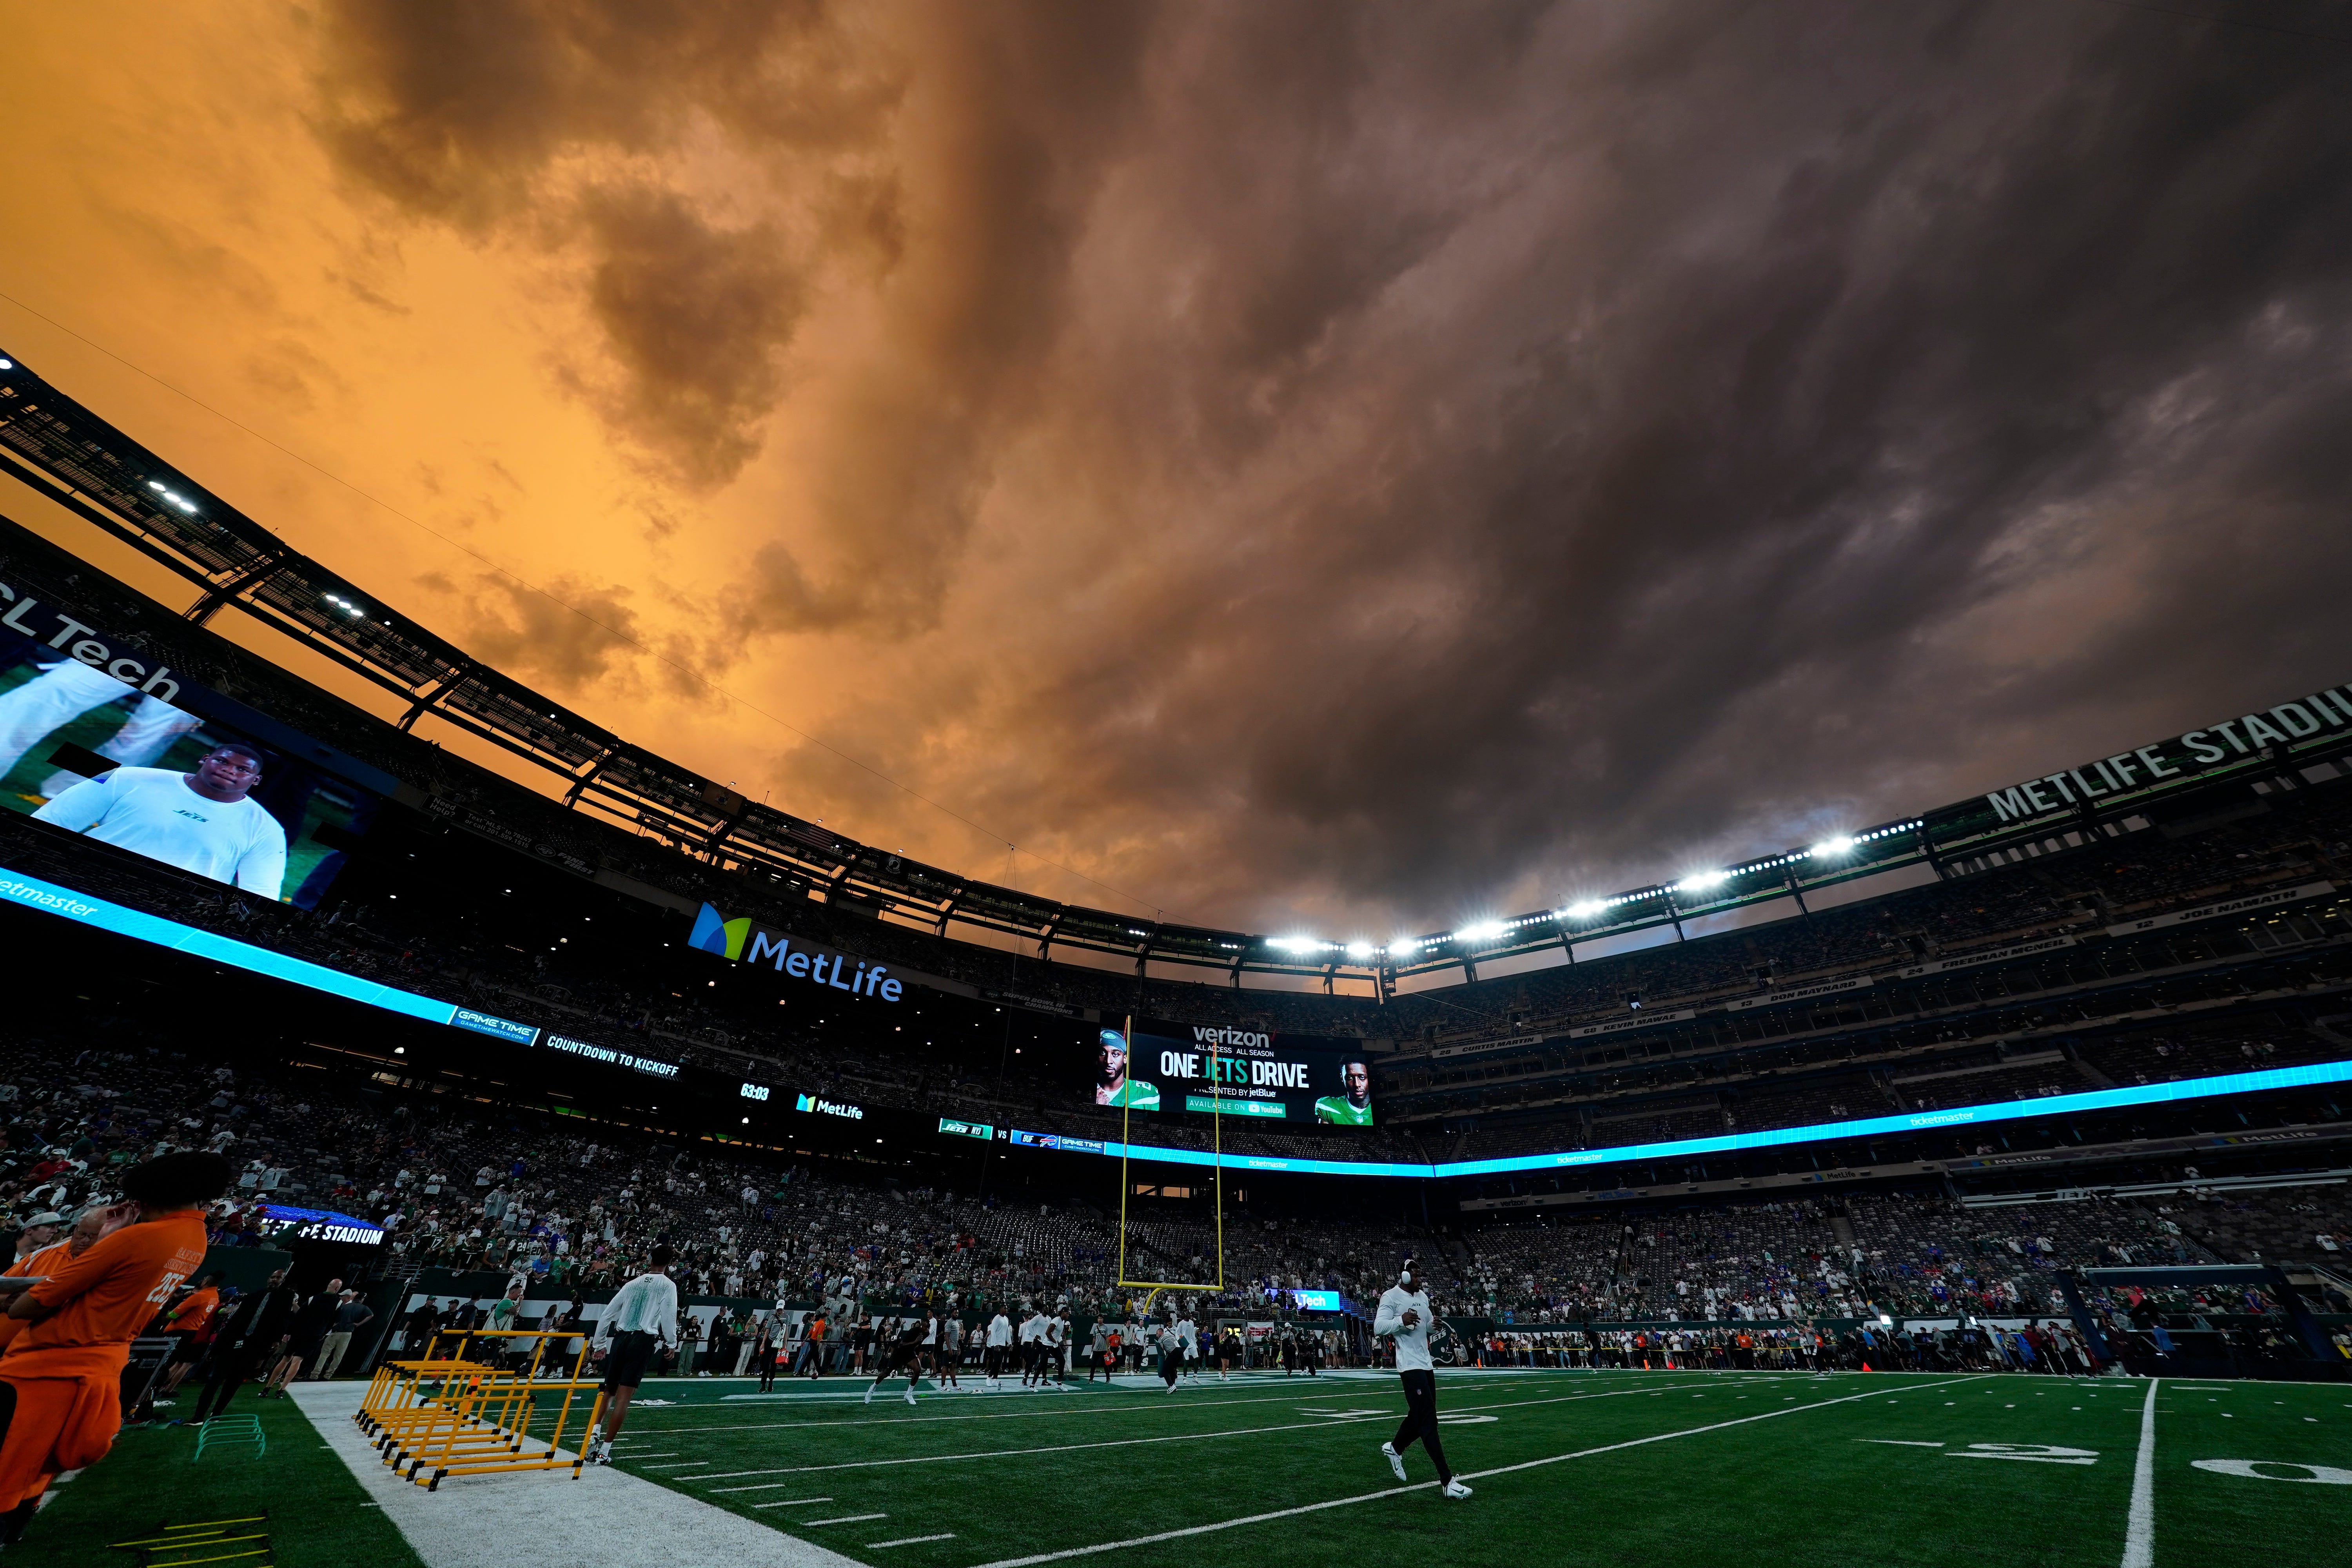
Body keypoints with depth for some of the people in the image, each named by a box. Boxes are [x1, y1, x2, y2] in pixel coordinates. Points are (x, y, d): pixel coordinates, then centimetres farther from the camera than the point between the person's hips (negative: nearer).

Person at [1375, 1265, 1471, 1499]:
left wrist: (1434, 1323, 2)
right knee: (1428, 1420, -10)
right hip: (1410, 1365, -9)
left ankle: (1394, 1448, 38)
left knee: (1420, 1416, 16)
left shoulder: (1422, 1297, 13)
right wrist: (1401, 1321, -33)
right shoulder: (1391, 1297, -13)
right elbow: (1378, 1328, -19)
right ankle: (1448, 1482, -6)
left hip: (1426, 1363, 9)